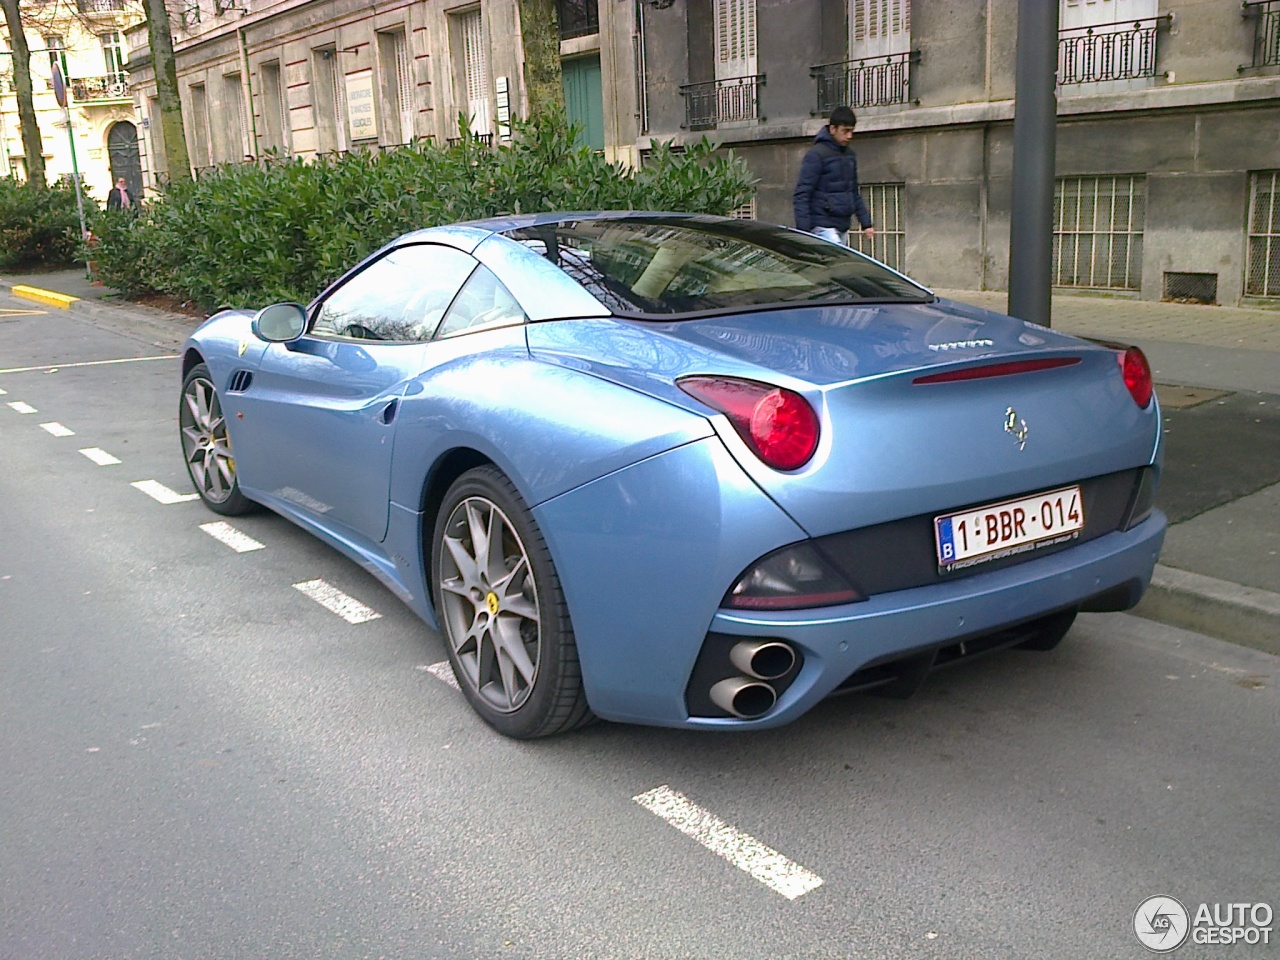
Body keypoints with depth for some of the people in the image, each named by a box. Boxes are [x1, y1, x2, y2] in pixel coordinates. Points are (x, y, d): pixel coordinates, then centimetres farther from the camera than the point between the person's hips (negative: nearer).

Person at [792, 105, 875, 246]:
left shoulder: (849, 156, 15)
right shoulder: (817, 154, -9)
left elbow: (854, 194, 24)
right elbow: (801, 195, -13)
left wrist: (866, 223, 18)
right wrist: (803, 230, -20)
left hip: (842, 227, 8)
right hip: (823, 227, -8)